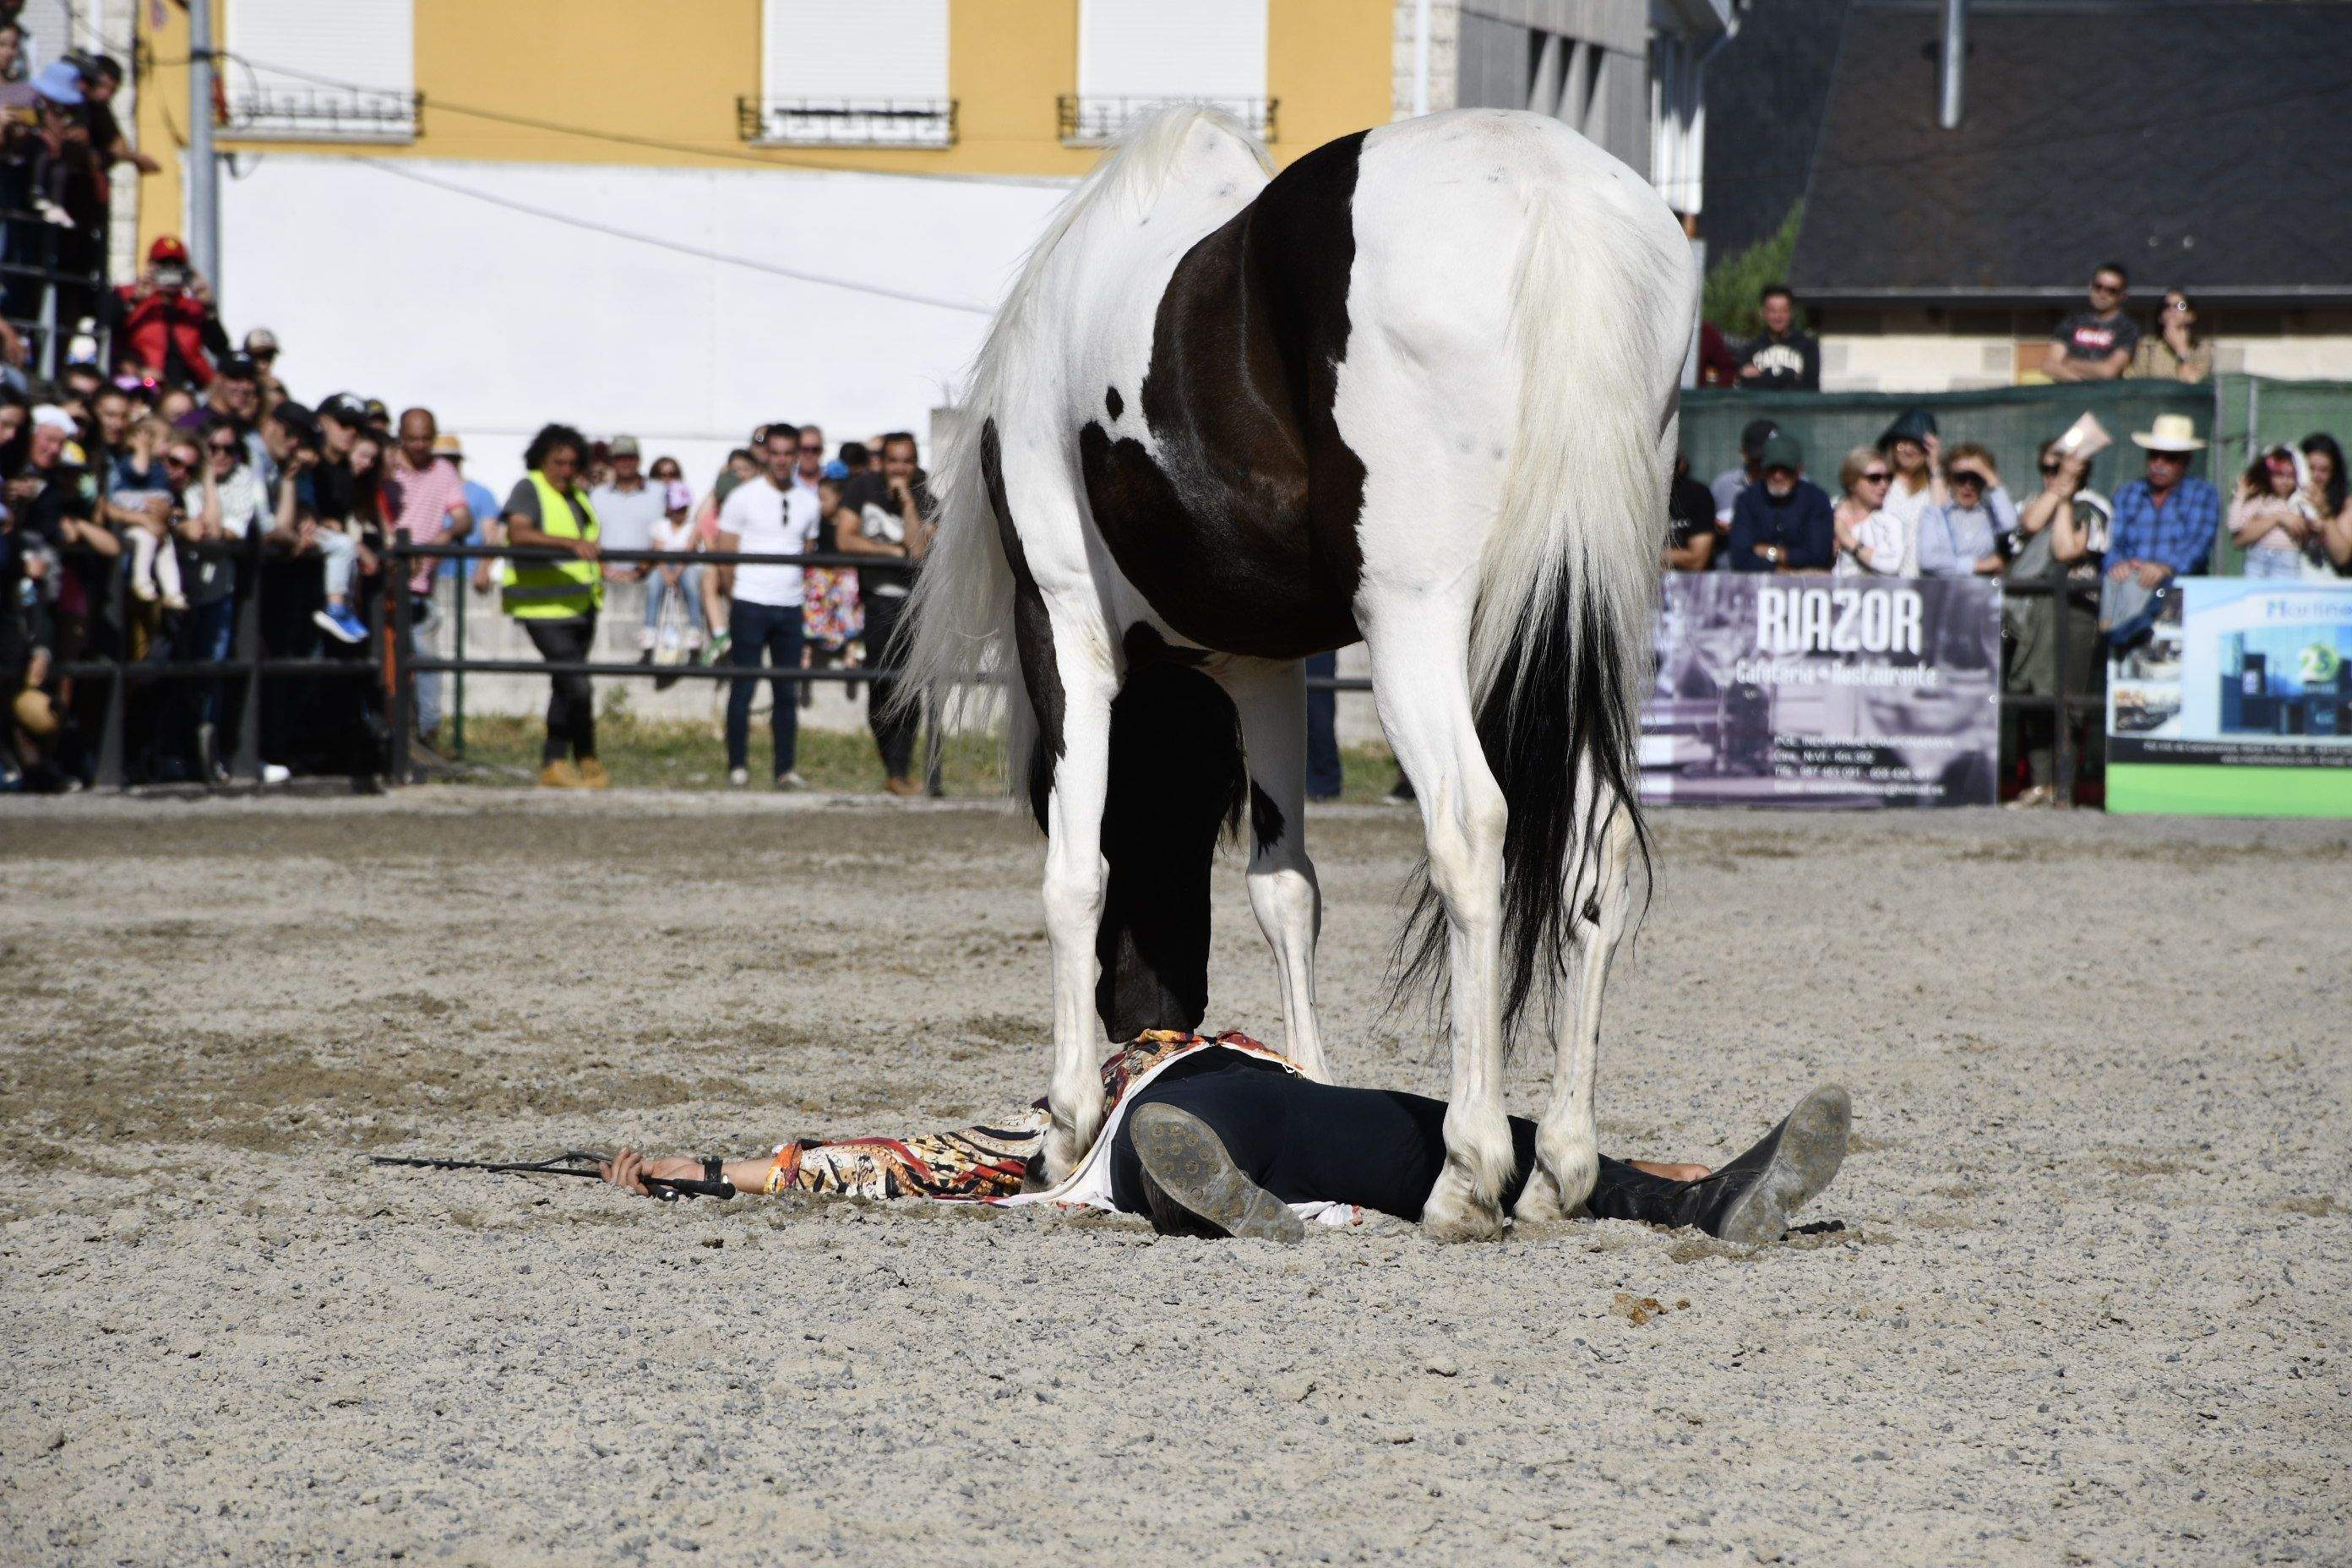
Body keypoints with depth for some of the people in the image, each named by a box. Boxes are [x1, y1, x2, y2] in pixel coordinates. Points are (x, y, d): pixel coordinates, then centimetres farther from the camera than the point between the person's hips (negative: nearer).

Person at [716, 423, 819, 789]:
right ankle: (738, 766, 3)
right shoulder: (743, 497, -1)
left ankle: (786, 769, 9)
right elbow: (725, 553, -1)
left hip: (790, 607, 4)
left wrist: (792, 588, 8)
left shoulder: (808, 502, 11)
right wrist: (736, 599, -1)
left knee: (787, 690, 5)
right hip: (750, 604, -4)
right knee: (743, 687, -2)